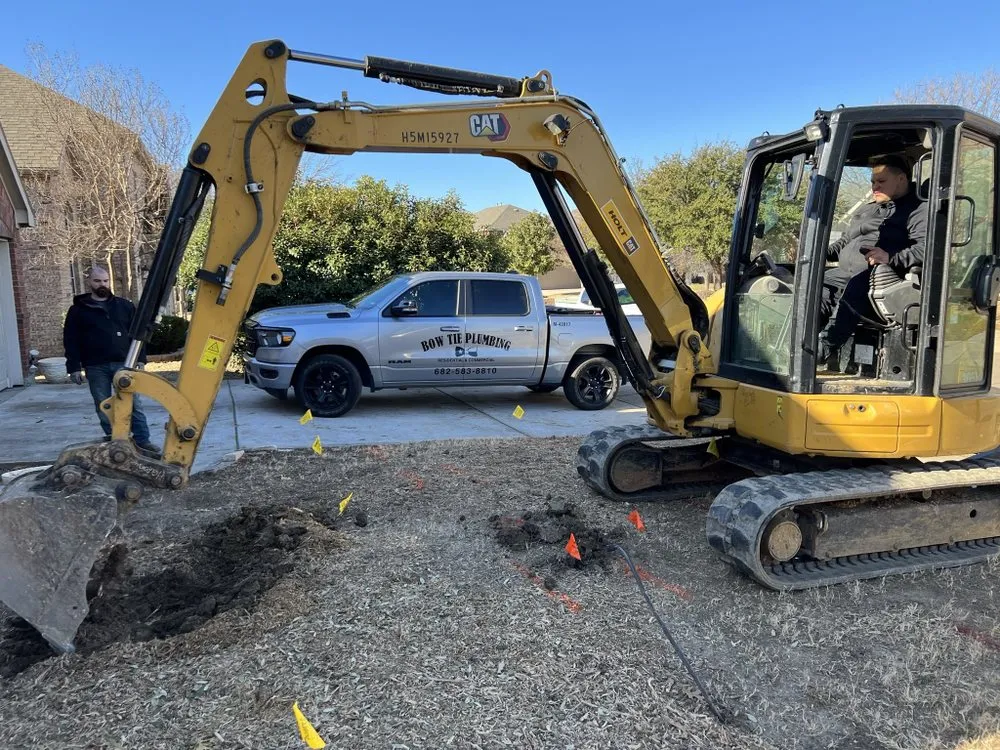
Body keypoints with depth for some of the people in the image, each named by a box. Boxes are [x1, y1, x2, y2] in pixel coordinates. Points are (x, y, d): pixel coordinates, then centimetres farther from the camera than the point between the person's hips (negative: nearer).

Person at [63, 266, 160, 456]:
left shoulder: (125, 306, 9)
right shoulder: (78, 310, 5)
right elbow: (71, 340, 3)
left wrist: (140, 359, 2)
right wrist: (74, 367, -3)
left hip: (123, 363, 0)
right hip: (96, 367, 0)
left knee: (133, 403, -2)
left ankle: (142, 440, 1)